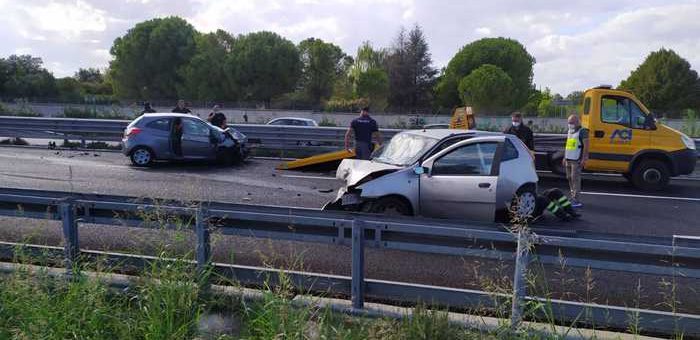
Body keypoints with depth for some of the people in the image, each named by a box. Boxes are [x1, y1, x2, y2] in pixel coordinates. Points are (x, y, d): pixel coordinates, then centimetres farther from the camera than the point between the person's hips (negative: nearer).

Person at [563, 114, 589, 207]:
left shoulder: (582, 131, -7)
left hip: (577, 160, -8)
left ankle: (575, 200, -10)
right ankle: (572, 196, 21)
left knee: (575, 178, -10)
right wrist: (565, 157, 19)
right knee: (569, 178, 11)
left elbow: (586, 146, -11)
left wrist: (584, 159, -17)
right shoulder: (569, 132, 17)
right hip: (568, 159, 8)